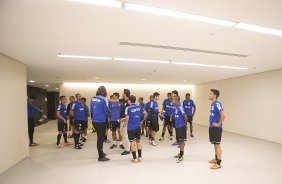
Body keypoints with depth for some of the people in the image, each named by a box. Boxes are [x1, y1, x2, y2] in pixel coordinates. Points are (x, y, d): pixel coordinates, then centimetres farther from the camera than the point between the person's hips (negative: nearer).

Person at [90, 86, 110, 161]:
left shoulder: (93, 99, 3)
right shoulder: (103, 100, -16)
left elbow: (91, 110, 10)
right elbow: (107, 111, -13)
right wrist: (107, 116, 6)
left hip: (94, 121, 7)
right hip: (101, 121, -7)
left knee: (99, 137, 22)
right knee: (101, 138, 5)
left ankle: (101, 152, 39)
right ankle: (101, 157, 15)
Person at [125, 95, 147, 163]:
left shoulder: (128, 108, -12)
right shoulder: (139, 106, 1)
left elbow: (127, 118, -20)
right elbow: (145, 113, 5)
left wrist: (126, 122, -1)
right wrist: (141, 119, 19)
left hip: (131, 127, -4)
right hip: (138, 127, 4)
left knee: (132, 143, 7)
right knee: (138, 141, 17)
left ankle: (135, 158, 14)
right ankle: (140, 157, 24)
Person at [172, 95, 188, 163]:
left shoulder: (180, 107, -19)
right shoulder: (175, 107, 7)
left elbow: (185, 116, -21)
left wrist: (185, 123, -7)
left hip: (181, 126, -8)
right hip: (177, 126, 8)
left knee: (181, 141, 0)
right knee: (179, 141, 18)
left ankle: (181, 156, 11)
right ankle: (181, 153, 33)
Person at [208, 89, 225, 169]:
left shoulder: (217, 104, -20)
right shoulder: (212, 104, 9)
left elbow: (223, 114, -31)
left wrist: (219, 123, -21)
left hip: (216, 128, -9)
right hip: (212, 127, 9)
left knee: (217, 145, 0)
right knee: (215, 144, 19)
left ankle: (218, 163, 12)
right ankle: (216, 159, 33)